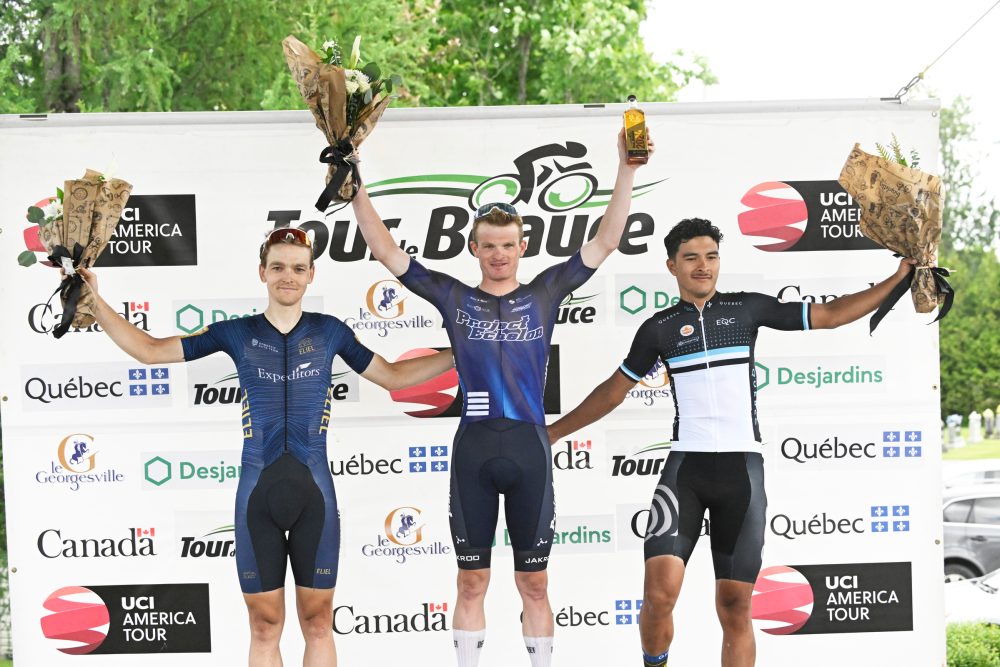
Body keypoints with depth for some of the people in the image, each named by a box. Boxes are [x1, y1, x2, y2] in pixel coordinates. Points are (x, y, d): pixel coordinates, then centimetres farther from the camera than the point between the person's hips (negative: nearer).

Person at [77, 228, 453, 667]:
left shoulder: (330, 331, 6)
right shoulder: (237, 333, 5)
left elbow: (393, 376, 18)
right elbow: (149, 351, 8)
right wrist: (93, 300, 1)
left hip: (314, 488, 0)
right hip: (257, 489, 0)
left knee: (318, 622, 4)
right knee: (264, 627, 5)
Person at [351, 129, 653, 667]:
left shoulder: (544, 295, 8)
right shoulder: (454, 298, 8)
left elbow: (605, 242, 4)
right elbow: (386, 252, 7)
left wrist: (626, 169, -5)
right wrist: (356, 185, -1)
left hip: (529, 447, 0)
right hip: (473, 449, 0)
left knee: (534, 584, 7)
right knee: (472, 582, 7)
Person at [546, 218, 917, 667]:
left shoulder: (747, 308, 8)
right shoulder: (658, 328, 9)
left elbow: (830, 315, 11)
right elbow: (613, 392, 20)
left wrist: (899, 276, 7)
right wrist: (553, 431, 22)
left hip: (742, 467, 1)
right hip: (685, 466, -1)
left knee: (735, 605, 1)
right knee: (660, 590, -18)